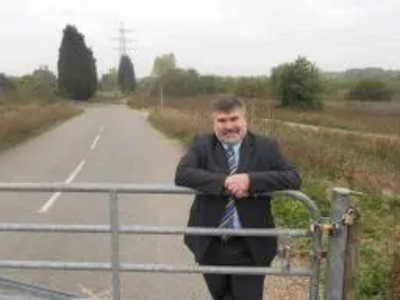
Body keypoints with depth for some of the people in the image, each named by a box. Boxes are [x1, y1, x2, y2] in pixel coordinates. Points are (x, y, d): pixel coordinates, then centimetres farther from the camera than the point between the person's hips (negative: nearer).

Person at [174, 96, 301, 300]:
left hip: (250, 248, -1)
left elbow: (293, 178, -12)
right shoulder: (201, 145, -1)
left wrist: (251, 180, -25)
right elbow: (182, 174, -17)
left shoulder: (266, 147, -2)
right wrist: (224, 182, -27)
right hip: (210, 245, 2)